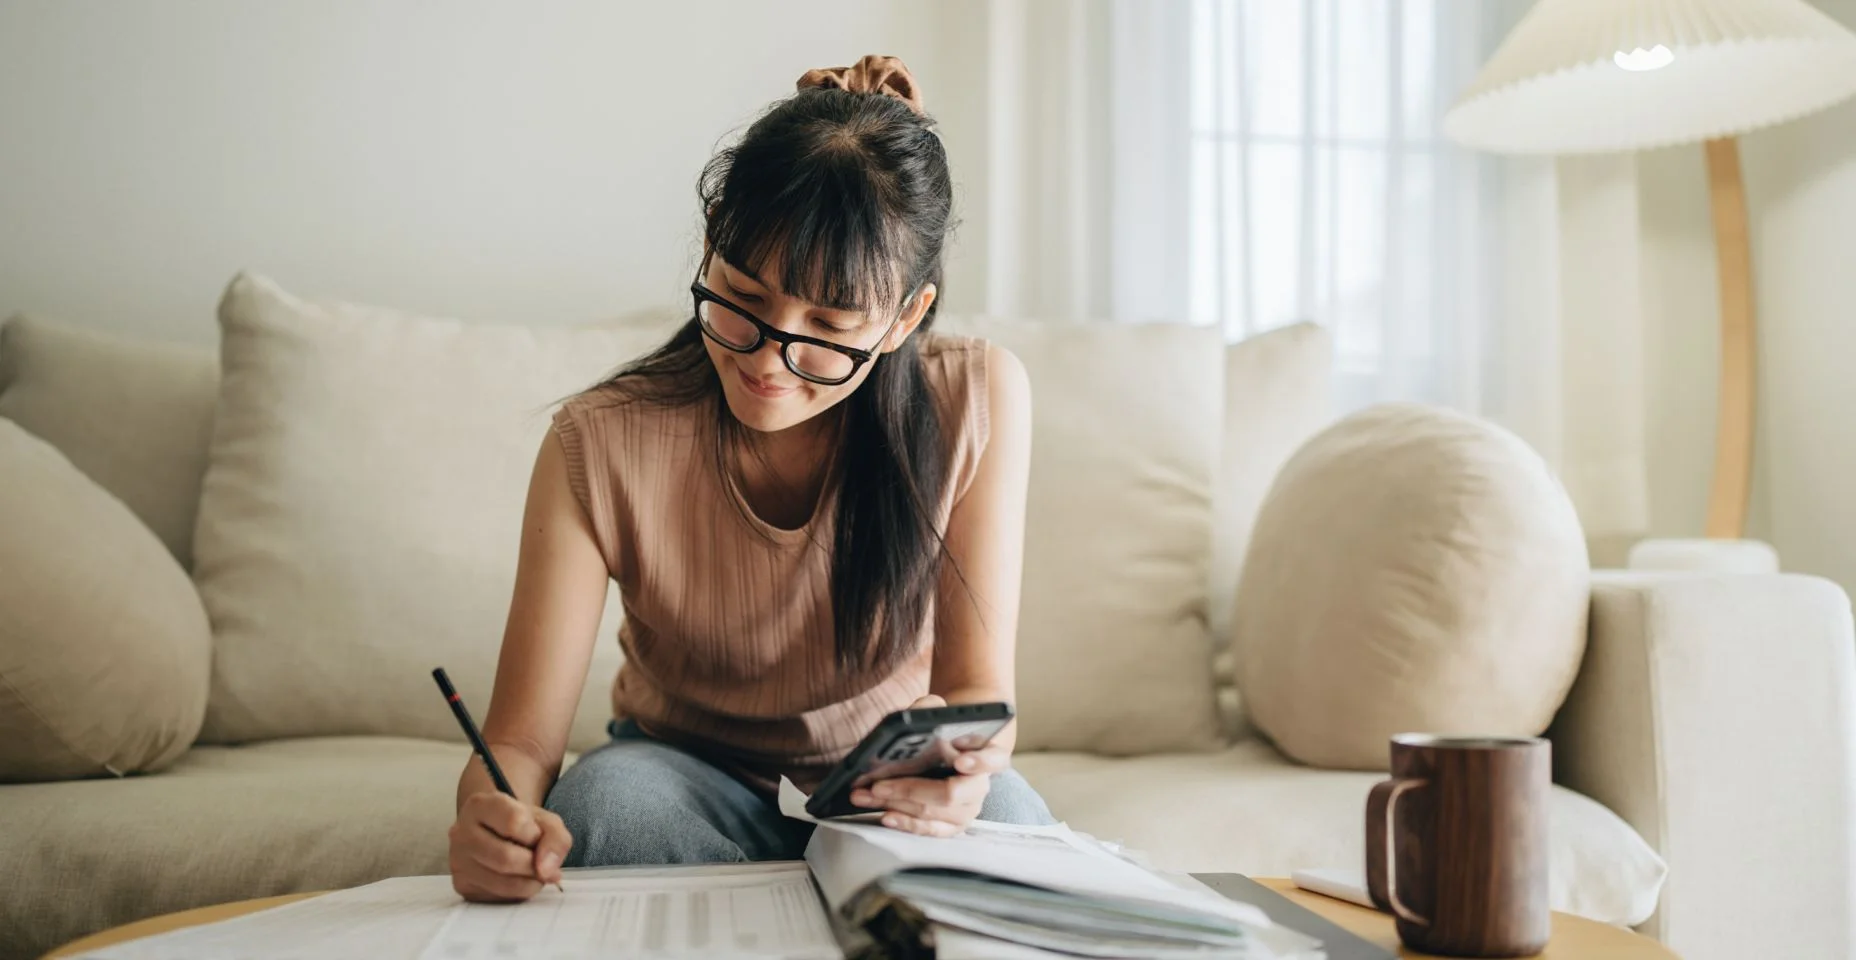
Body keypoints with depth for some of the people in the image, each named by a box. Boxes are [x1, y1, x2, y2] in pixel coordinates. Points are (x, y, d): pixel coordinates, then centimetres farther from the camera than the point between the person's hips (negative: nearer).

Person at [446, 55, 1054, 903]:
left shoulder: (978, 400, -19)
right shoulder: (600, 448, -21)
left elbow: (979, 687, -14)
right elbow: (521, 743, -19)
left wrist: (957, 756, -39)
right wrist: (494, 818, -44)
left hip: (890, 794, 1)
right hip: (687, 778, 0)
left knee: (999, 810, -32)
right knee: (607, 793, -33)